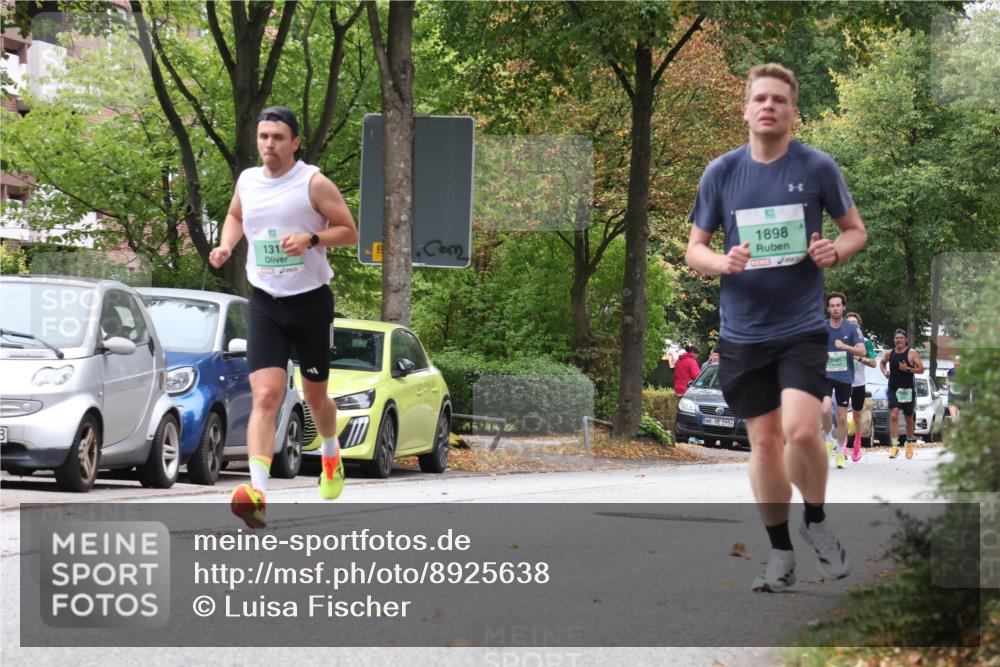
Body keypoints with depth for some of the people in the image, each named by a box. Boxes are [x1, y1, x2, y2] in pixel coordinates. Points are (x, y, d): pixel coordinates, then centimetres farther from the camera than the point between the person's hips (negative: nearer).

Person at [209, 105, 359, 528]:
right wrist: (225, 246, 6)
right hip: (265, 303, 2)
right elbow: (235, 215, 26)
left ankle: (331, 455, 48)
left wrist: (311, 239, -23)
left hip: (311, 302, -2)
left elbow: (349, 232, -6)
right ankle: (257, 495, -28)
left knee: (315, 396, 14)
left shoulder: (314, 184, -9)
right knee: (265, 397, -15)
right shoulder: (247, 181, 5)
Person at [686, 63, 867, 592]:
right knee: (765, 443, 6)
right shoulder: (721, 172, 1)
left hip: (801, 326, -2)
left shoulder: (817, 167, -3)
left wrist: (836, 251, -14)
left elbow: (855, 230, 9)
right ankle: (781, 553, 21)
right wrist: (722, 262, -15)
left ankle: (816, 521, 9)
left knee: (801, 430, -19)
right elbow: (694, 249, 8)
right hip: (742, 331, 2)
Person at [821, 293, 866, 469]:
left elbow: (862, 351, -8)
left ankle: (840, 451, 18)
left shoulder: (852, 328, 0)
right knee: (825, 409, -22)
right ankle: (828, 438, 5)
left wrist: (844, 346, -20)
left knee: (842, 417, 4)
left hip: (845, 377, 0)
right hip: (826, 375, 0)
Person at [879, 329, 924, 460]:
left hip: (908, 389, -1)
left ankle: (909, 442, 35)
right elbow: (882, 362, 24)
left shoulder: (912, 353, -6)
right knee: (894, 415, -15)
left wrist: (908, 369, -21)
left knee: (909, 418, 12)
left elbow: (921, 369, -7)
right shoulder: (889, 353, 4)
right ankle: (894, 446, -18)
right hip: (893, 389, 1)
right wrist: (884, 371, 4)